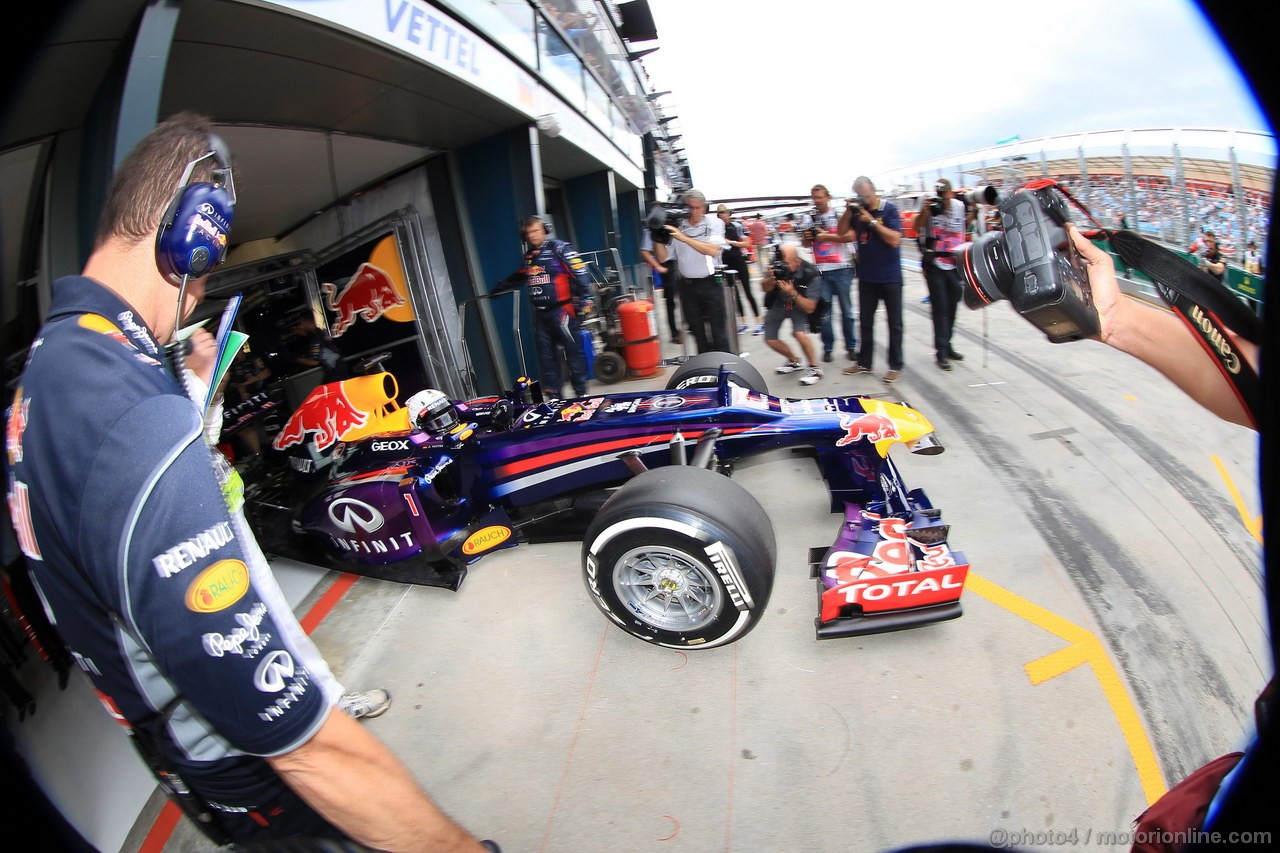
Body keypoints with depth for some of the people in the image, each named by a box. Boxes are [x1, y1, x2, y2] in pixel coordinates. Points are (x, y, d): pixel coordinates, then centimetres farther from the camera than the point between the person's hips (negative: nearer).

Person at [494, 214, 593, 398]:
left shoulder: (559, 248, -4)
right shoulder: (529, 255, 18)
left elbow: (579, 274, -12)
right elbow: (518, 277, 34)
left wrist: (584, 298, -19)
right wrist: (499, 287, 38)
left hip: (561, 310, -7)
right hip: (540, 313, 7)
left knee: (573, 351, -3)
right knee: (546, 355, 6)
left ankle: (581, 393, 5)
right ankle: (554, 394, 13)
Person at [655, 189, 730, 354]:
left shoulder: (715, 224, -2)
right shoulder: (675, 227, 3)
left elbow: (713, 250, -19)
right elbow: (663, 258, 5)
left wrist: (684, 238, -24)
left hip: (710, 284, -2)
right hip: (687, 286, 3)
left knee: (718, 331, -1)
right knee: (698, 332, 10)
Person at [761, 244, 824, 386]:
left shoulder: (811, 274, -31)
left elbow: (810, 308, -28)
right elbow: (765, 288, -15)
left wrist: (792, 293, -42)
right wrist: (770, 280, -38)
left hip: (799, 306, -4)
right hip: (777, 304, 4)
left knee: (799, 334, -28)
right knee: (770, 340, 3)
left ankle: (815, 369, -6)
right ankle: (794, 361, 31)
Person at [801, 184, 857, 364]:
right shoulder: (810, 219, 12)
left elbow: (851, 237, -9)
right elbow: (807, 245, 20)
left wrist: (826, 236, -14)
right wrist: (807, 238, -2)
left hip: (841, 269, -3)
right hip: (820, 271, 3)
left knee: (847, 310, 4)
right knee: (824, 311, 3)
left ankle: (851, 346, 13)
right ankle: (828, 347, 13)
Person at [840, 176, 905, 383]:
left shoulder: (889, 209, -10)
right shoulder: (858, 211, 3)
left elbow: (894, 239, -18)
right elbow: (841, 232, 4)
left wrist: (872, 221, -21)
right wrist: (848, 211, -10)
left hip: (890, 276, -5)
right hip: (866, 276, 5)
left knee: (894, 322, 4)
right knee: (866, 321, 13)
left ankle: (896, 366, 11)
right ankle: (864, 362, 24)